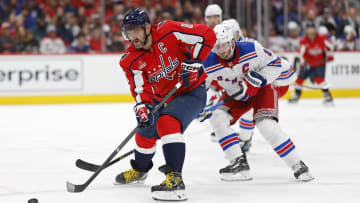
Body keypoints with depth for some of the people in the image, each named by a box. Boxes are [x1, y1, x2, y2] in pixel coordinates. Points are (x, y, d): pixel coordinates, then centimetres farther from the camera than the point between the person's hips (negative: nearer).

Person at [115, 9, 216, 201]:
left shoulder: (169, 32, -24)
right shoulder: (132, 61, -10)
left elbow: (207, 35, -24)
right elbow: (141, 87, -17)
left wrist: (193, 62, -27)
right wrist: (142, 107, -36)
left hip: (191, 91, -7)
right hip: (161, 97, 7)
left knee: (167, 123, -31)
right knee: (145, 132, 17)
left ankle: (175, 178, -35)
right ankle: (139, 170, 48)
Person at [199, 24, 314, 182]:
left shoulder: (251, 49, -27)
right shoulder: (209, 65, -21)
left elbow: (275, 63, -16)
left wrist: (260, 78, -28)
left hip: (263, 87, -4)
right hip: (235, 94, 4)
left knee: (266, 124, -25)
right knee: (217, 118, -16)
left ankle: (297, 165, -17)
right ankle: (239, 163, -14)